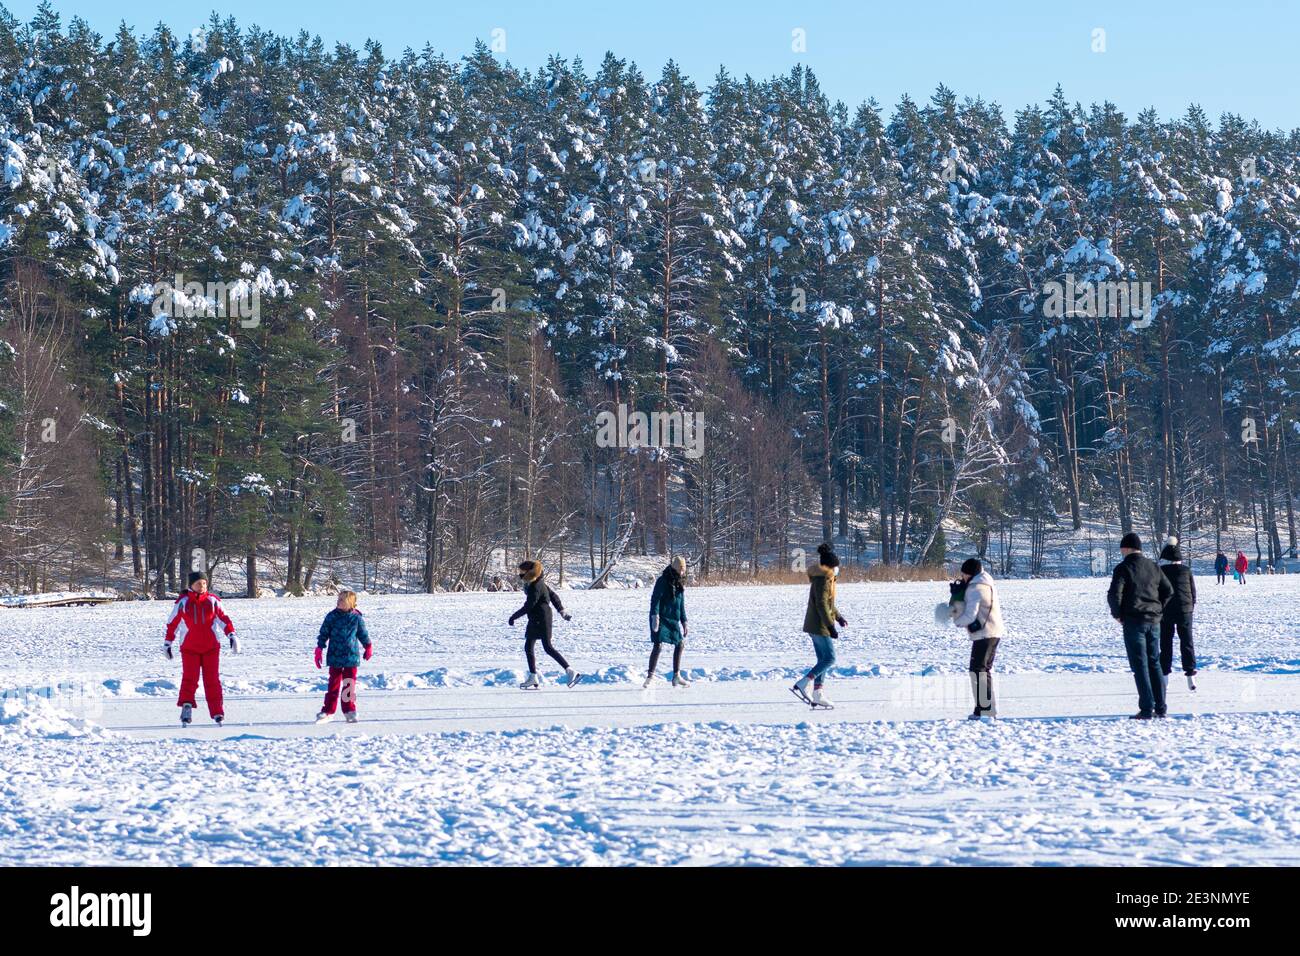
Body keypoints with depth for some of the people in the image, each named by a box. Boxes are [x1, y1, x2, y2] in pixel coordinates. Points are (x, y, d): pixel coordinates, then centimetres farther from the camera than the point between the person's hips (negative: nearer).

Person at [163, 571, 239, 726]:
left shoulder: (212, 601, 4)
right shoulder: (183, 602, 1)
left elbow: (223, 618, 6)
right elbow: (173, 623, 8)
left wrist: (232, 635, -5)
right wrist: (167, 643, 10)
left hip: (211, 647, 1)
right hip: (189, 648, -1)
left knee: (212, 680, -2)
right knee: (190, 677, -15)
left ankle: (217, 713, -1)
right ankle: (187, 706, -14)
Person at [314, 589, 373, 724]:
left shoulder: (356, 618, -2)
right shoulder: (332, 616, -2)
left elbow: (363, 634, 13)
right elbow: (324, 633, 4)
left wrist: (368, 647, 24)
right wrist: (319, 650, 0)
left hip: (351, 657, 0)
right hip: (335, 657, 0)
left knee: (350, 685, 4)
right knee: (333, 684, 1)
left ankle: (350, 711, 15)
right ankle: (327, 711, 6)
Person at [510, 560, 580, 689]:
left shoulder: (536, 587, -20)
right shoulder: (537, 583, 11)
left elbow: (528, 606, -21)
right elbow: (553, 595, 18)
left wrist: (513, 617, -13)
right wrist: (561, 610, 21)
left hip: (541, 620, -10)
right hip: (535, 620, 10)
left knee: (548, 648, -9)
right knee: (528, 647, 10)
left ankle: (571, 672, -9)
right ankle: (533, 678, 14)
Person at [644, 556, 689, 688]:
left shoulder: (680, 584, 13)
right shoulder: (663, 581, -9)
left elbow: (682, 605, 19)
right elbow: (655, 599, -15)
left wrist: (684, 622, 17)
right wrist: (655, 616, -25)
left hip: (673, 620, 8)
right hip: (660, 619, -8)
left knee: (680, 645, 8)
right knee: (657, 645, -15)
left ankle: (676, 677, 15)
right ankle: (650, 677, -13)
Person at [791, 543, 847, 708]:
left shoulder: (825, 577, 15)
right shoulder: (823, 579, -16)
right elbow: (822, 605, -22)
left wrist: (839, 617, 26)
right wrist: (831, 627, -22)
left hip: (815, 626, 10)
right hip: (820, 625, -10)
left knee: (823, 659, 11)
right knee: (830, 659, -9)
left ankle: (817, 695, 10)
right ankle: (801, 684, -15)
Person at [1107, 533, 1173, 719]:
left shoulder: (1123, 568, -9)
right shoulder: (1153, 567, 9)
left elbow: (1114, 594, -17)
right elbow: (1168, 590, 13)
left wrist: (1117, 614, -3)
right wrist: (1158, 609, 16)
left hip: (1134, 621, -5)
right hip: (1154, 621, 6)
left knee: (1139, 665, -3)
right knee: (1155, 663, 12)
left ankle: (1146, 709, -7)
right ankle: (1160, 708, 12)